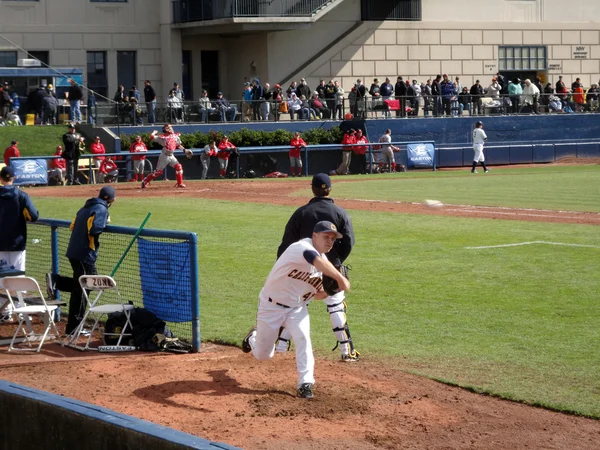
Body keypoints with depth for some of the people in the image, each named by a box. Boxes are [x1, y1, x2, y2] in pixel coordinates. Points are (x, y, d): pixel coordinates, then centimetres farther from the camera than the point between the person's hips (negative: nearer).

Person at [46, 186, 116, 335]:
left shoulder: (86, 207, 17)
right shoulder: (101, 209, -10)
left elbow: (73, 226, 19)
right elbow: (94, 229, -24)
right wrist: (106, 222, -5)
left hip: (74, 252, 9)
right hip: (85, 254, -9)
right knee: (80, 292, -2)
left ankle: (56, 281, 6)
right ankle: (74, 327, 2)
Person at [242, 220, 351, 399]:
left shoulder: (323, 261, -1)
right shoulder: (302, 247, -25)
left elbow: (317, 295, 5)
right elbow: (317, 261, -48)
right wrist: (340, 279, -57)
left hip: (297, 308, 5)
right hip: (271, 306, -5)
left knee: (303, 338, -23)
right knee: (263, 355, 7)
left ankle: (305, 384, -18)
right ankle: (254, 337, 42)